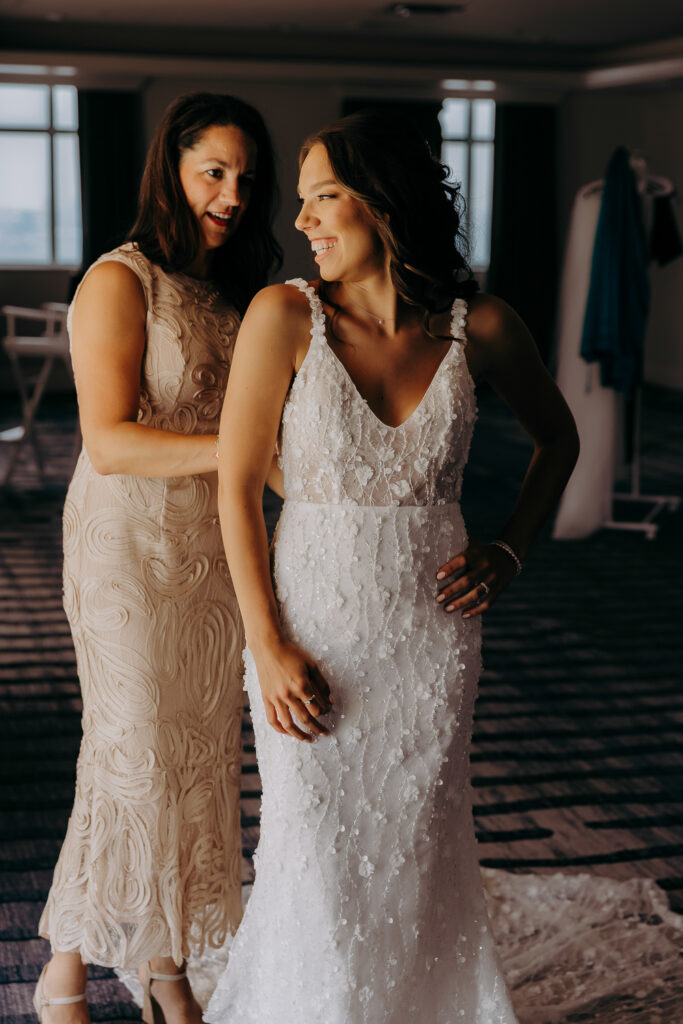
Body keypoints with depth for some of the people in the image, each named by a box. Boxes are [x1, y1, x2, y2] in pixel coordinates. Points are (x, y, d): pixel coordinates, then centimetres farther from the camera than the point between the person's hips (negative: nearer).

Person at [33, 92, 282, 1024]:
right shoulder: (119, 282, -12)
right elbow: (108, 443, -22)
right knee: (134, 754, -1)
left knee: (201, 749, 11)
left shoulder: (233, 290, 10)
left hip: (215, 551, 7)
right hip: (131, 549, -7)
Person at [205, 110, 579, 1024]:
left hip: (433, 625, 2)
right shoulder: (285, 316, -11)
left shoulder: (480, 326, -5)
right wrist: (269, 648, -11)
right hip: (313, 621, -1)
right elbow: (237, 488, -7)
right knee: (315, 853, 6)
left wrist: (508, 553, 3)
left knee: (420, 847, 13)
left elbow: (557, 437, 14)